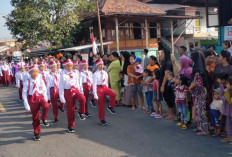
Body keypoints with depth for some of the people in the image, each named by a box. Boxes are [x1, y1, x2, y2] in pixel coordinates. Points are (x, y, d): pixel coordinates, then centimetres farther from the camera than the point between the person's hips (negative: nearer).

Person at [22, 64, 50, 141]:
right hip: (32, 99, -1)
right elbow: (24, 94, -5)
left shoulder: (40, 80, -2)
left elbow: (44, 91, 6)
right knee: (35, 117, 7)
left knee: (46, 106, -32)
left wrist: (45, 100, -2)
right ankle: (36, 134, 24)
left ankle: (44, 120, -3)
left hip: (40, 97, 1)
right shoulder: (27, 82, -7)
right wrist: (26, 105, -9)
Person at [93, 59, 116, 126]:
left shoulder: (105, 73, 7)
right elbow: (94, 84, -12)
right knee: (101, 105, 4)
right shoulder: (96, 74, -9)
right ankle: (102, 119, 19)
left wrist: (107, 91, 13)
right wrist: (95, 94, -15)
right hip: (99, 88, -4)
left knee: (113, 94, -26)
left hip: (105, 87, 4)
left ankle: (111, 106, -2)